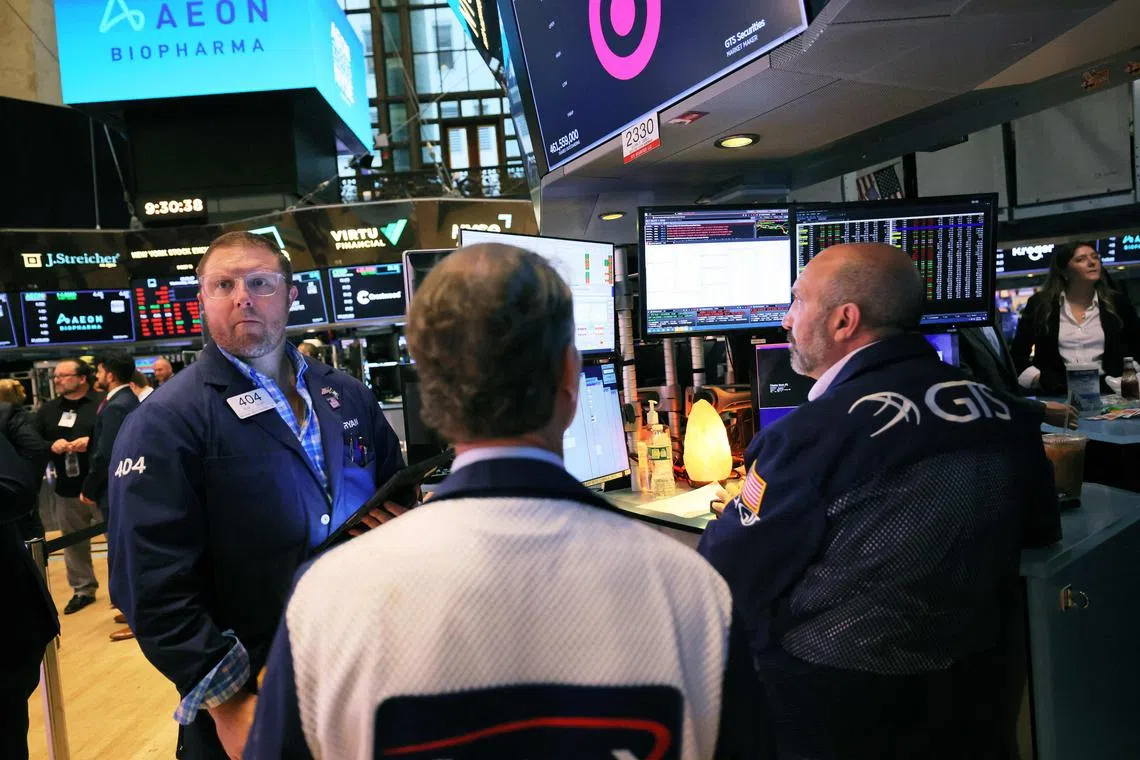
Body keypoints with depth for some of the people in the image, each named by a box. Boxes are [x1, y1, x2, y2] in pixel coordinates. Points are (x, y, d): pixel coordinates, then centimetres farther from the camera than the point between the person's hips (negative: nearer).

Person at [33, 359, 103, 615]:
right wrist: (51, 447, -9)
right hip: (67, 489, 6)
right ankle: (83, 589, 29)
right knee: (74, 543, 15)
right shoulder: (47, 410, 11)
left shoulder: (103, 404, -9)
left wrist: (92, 442, -26)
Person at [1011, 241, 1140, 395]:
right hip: (1056, 394, -1)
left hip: (1106, 391, 1)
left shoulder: (1117, 302, 13)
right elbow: (1016, 355, 7)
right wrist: (1039, 380, -7)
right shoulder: (1039, 304, 7)